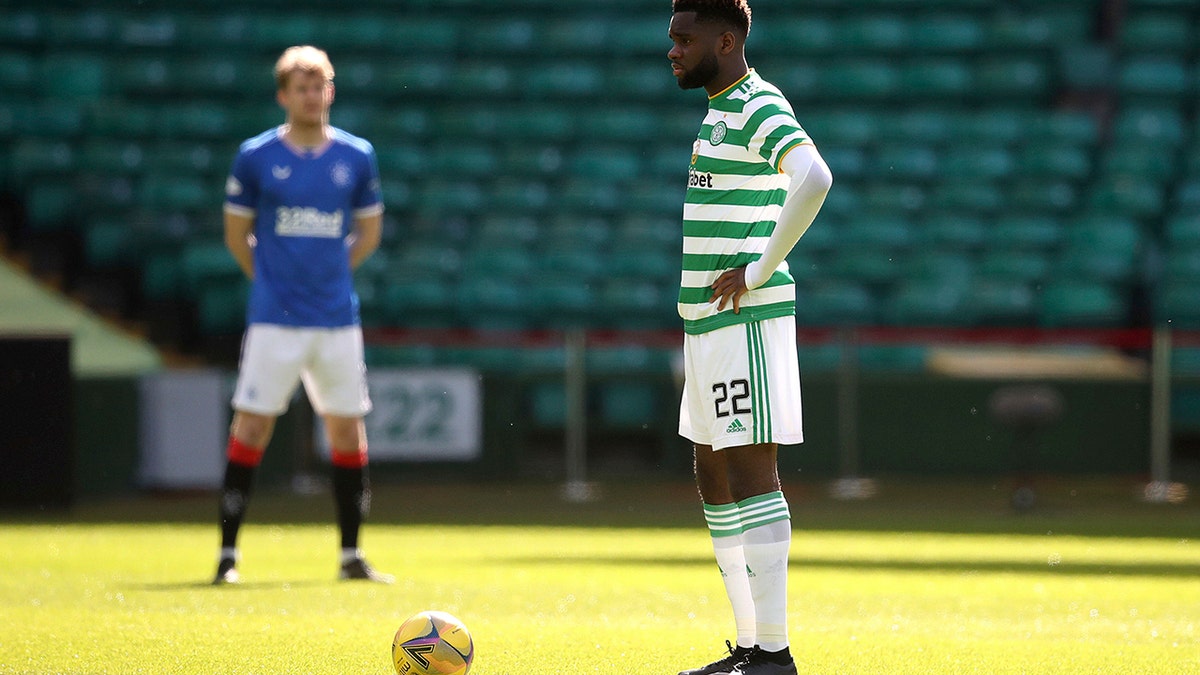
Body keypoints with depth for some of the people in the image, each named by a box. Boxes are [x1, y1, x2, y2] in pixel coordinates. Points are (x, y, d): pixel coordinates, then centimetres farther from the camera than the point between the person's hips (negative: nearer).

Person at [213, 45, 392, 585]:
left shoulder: (356, 156, 5)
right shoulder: (255, 157, -1)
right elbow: (237, 235, 8)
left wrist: (329, 274, 11)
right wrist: (273, 278, 7)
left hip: (337, 318, 3)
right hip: (274, 318, -3)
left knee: (347, 431, 5)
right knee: (250, 429, -6)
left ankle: (352, 556, 14)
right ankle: (227, 555, -2)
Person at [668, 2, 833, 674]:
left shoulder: (760, 107, -13)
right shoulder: (720, 110, 18)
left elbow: (814, 177, -30)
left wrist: (760, 270, -23)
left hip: (748, 318, -10)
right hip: (710, 321, 10)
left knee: (750, 473, -11)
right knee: (714, 481, 12)